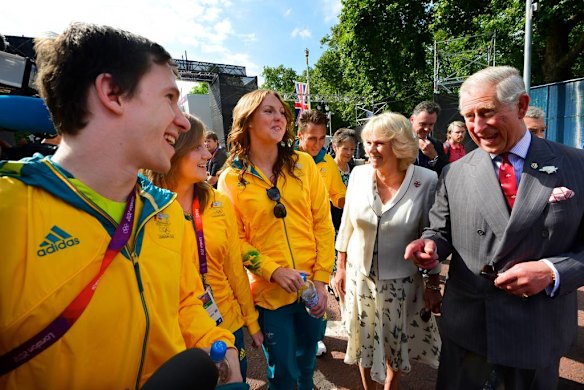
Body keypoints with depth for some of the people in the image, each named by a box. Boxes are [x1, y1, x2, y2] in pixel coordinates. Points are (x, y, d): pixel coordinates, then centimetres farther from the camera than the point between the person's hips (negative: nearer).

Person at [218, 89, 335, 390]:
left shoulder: (304, 164, -1)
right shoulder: (231, 178, -6)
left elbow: (323, 223, -1)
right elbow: (235, 239, -6)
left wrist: (321, 279, -5)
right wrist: (275, 271, -17)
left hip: (311, 288, 3)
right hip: (269, 292, -2)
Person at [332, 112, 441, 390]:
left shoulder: (426, 181, -16)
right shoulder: (359, 174, -9)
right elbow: (346, 225, 2)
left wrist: (434, 285, -2)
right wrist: (340, 267, 6)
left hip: (401, 280, -2)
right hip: (359, 275, 2)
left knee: (396, 343, 20)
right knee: (363, 340, 19)